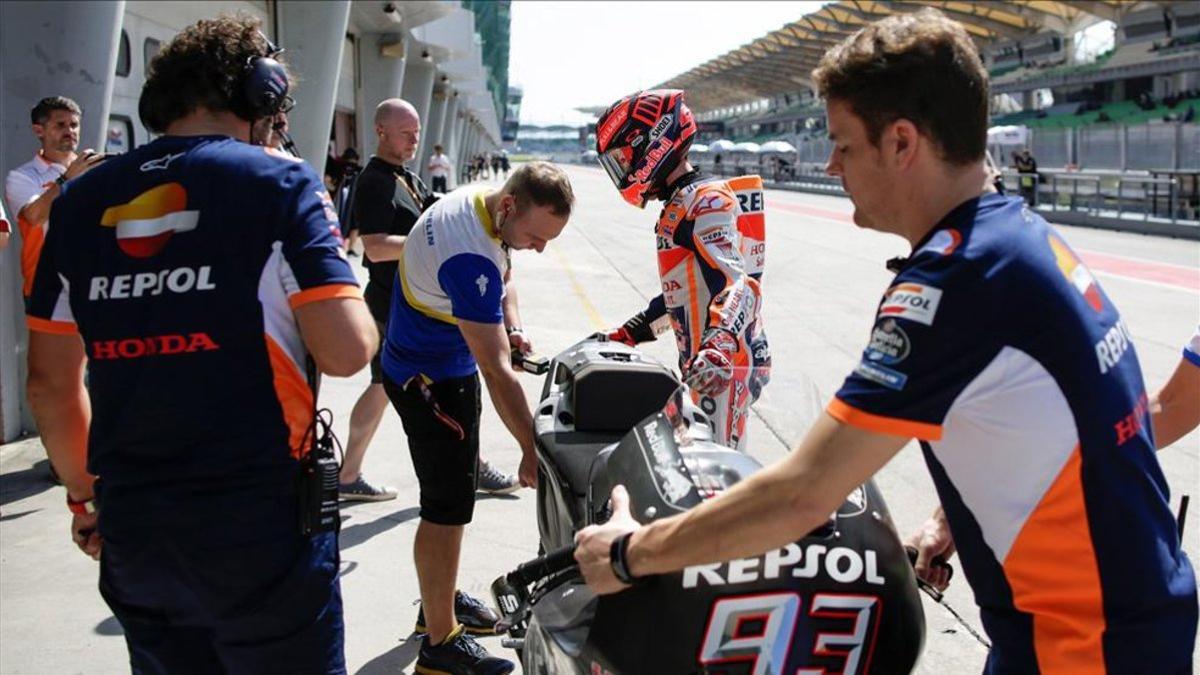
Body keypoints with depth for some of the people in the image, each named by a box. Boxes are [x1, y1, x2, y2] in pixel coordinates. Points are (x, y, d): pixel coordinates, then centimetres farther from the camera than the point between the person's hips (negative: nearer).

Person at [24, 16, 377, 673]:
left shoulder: (81, 200, 7)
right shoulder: (276, 182, -8)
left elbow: (49, 382, 10)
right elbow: (346, 350, -15)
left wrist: (84, 494, 23)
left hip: (131, 529, 5)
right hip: (260, 523, -4)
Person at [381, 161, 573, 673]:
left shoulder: (478, 200, -5)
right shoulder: (468, 256, -34)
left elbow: (502, 278, 15)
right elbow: (496, 371, -34)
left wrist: (512, 328, -5)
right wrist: (533, 450, -30)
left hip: (448, 365, 10)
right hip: (428, 379, -10)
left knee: (456, 487, 19)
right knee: (447, 507, -5)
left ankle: (440, 599, 34)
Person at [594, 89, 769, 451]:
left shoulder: (708, 200, -14)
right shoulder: (679, 206, 19)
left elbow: (738, 282, -28)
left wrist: (719, 346, -45)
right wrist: (628, 333, 27)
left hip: (724, 368, -10)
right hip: (700, 362, 10)